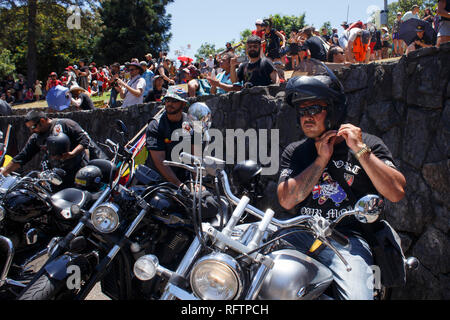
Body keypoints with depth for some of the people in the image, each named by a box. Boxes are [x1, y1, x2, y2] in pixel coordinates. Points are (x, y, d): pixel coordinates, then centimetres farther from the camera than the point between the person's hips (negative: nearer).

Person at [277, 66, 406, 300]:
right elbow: (286, 200, -2)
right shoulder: (294, 152, 14)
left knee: (356, 296, -27)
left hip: (347, 238, -2)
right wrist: (321, 159, -5)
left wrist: (359, 149, -11)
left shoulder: (369, 145, 7)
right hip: (301, 234, 2)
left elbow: (396, 193, -7)